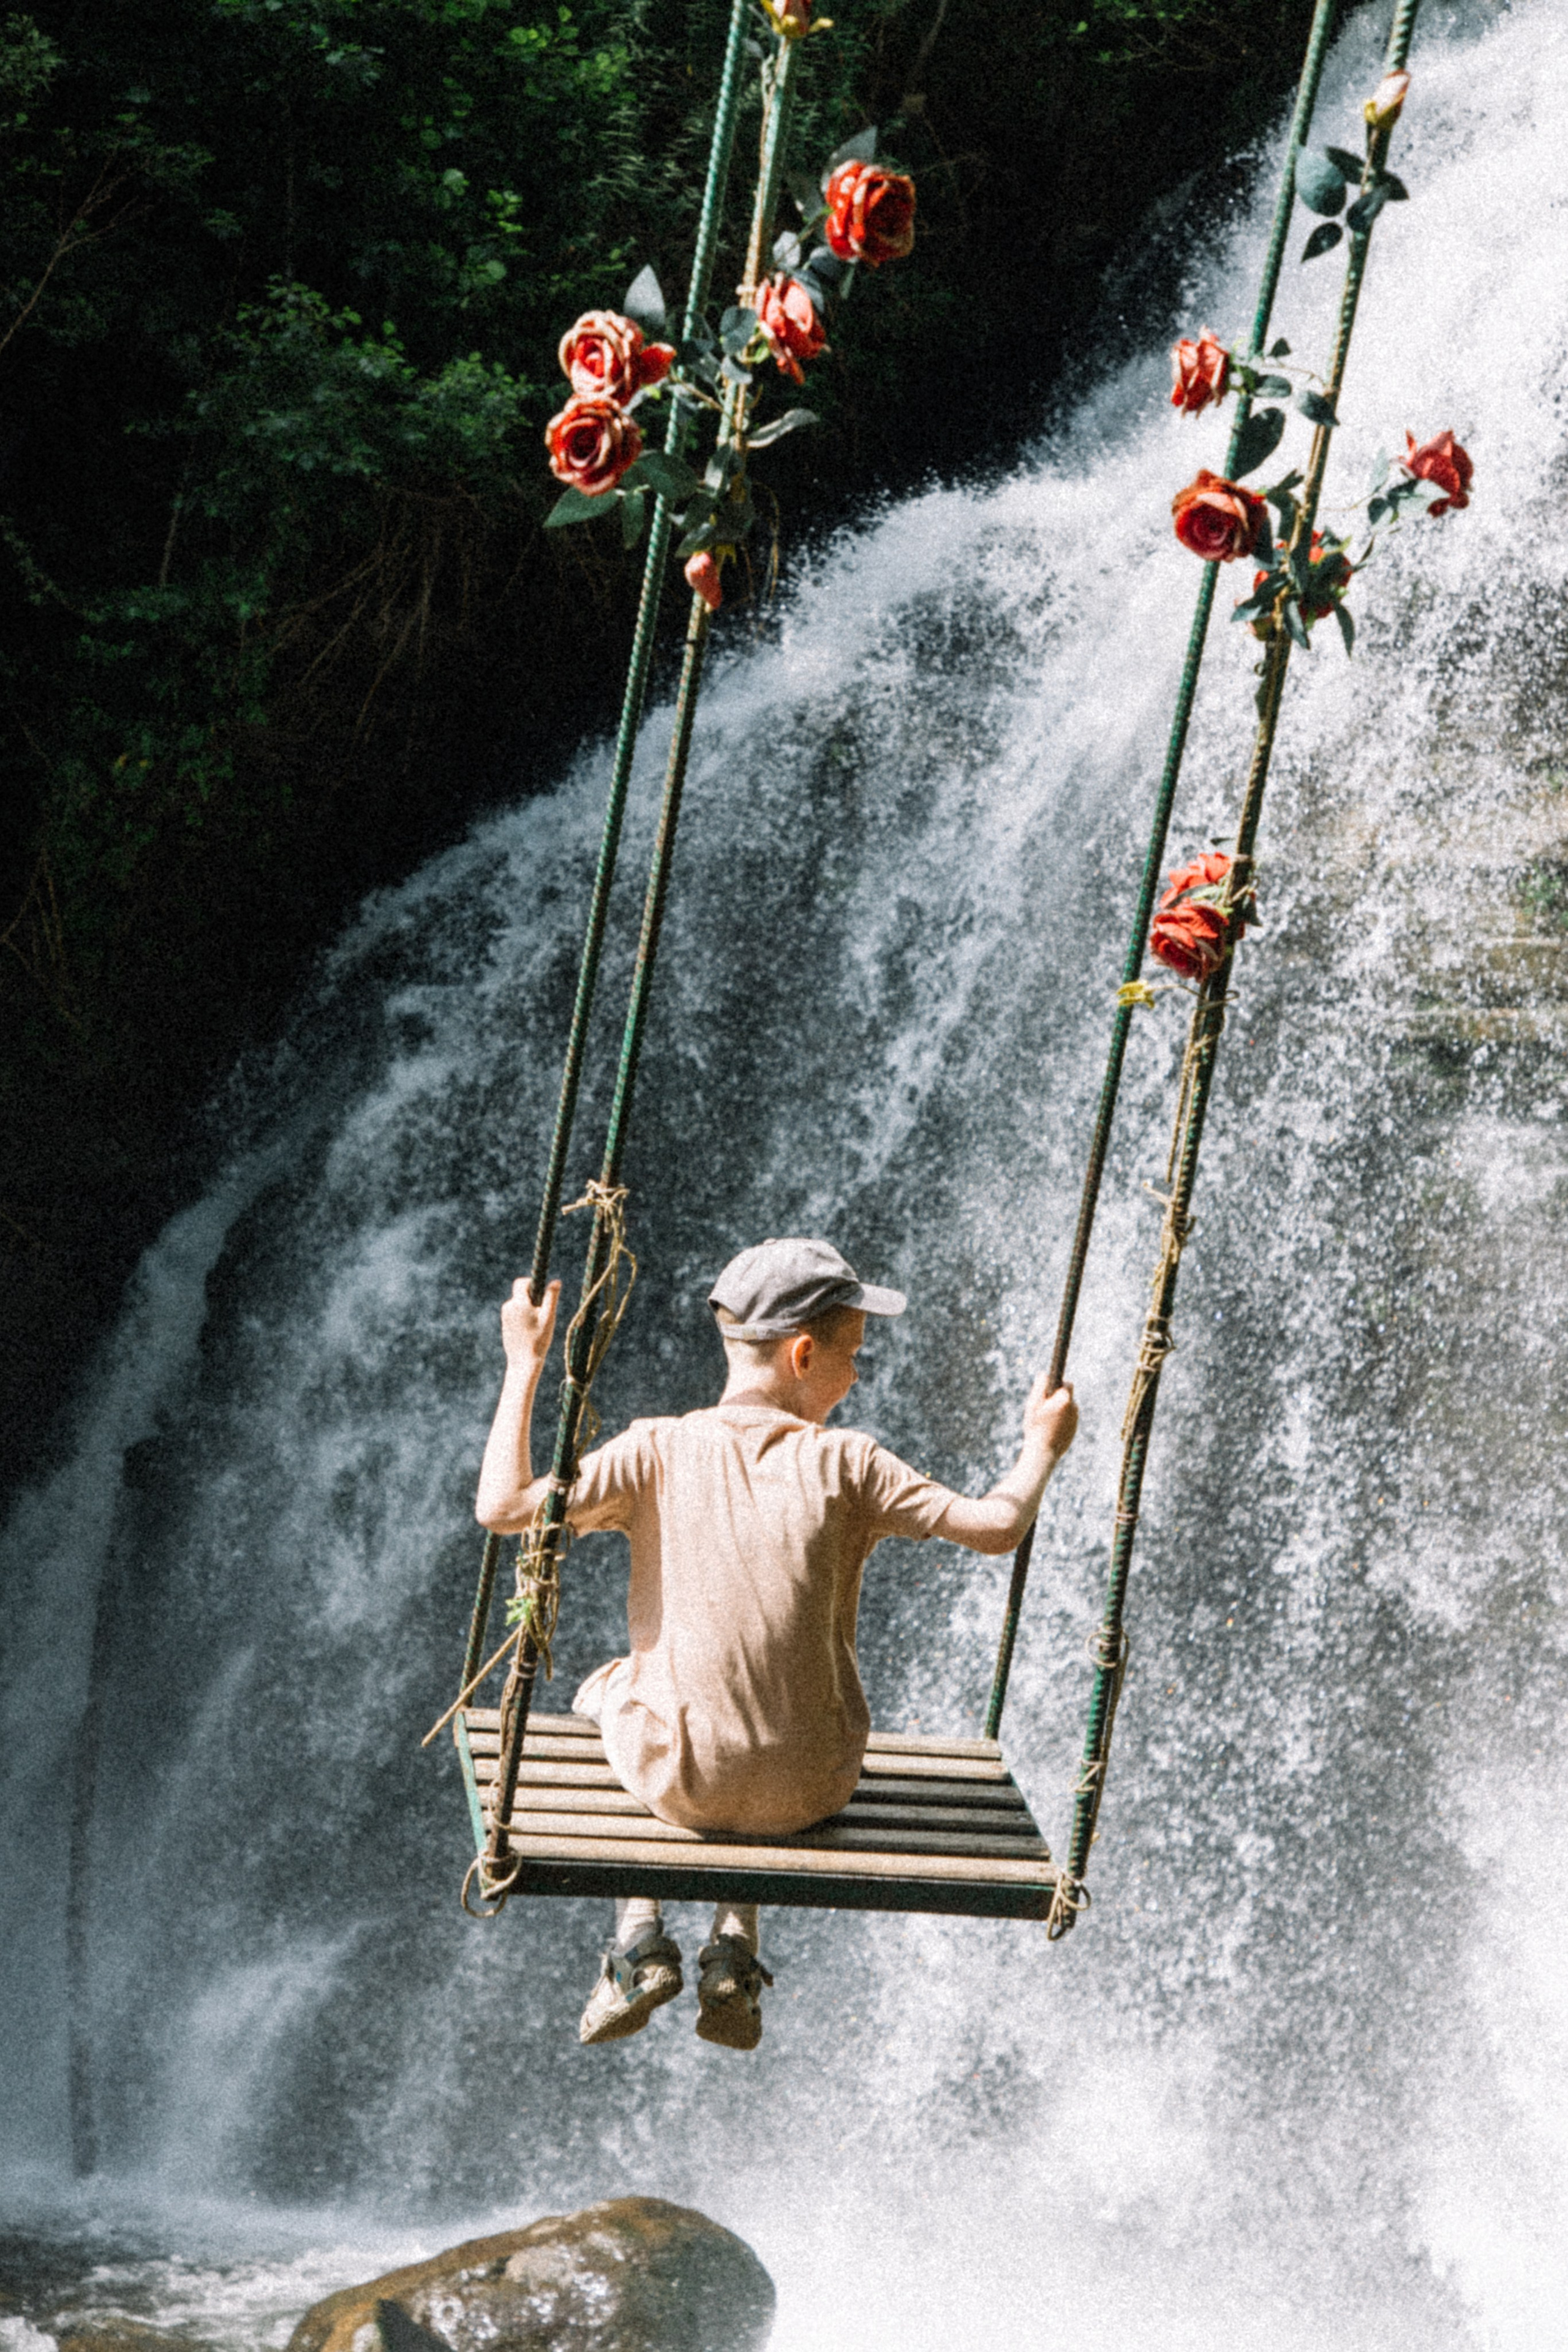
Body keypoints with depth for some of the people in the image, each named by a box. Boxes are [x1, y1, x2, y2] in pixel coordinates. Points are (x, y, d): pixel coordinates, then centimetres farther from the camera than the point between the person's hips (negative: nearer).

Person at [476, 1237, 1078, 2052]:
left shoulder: (660, 1451, -10)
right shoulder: (846, 1464, -10)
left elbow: (503, 1507, -14)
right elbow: (996, 1527, -9)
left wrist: (524, 1367, -4)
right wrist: (1042, 1445, 10)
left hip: (679, 1778, 0)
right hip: (812, 1788, 1)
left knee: (604, 1690, 35)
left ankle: (639, 1935, 21)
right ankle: (735, 1954, 22)